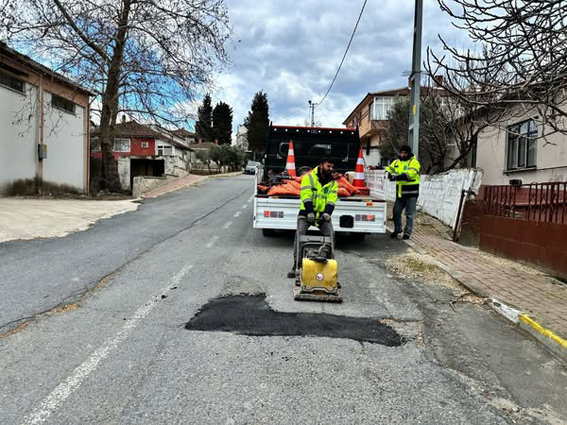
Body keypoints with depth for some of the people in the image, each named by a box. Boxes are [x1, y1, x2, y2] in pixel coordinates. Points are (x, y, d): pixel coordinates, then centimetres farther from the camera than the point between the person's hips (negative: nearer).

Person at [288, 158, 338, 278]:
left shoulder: (333, 182, 9)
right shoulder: (308, 177, -3)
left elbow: (332, 199, -5)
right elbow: (306, 196, -14)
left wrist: (327, 213, -23)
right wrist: (310, 212, -26)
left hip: (322, 214, 3)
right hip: (306, 213, -3)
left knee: (330, 233, -16)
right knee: (299, 235, -15)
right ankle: (296, 265, -12)